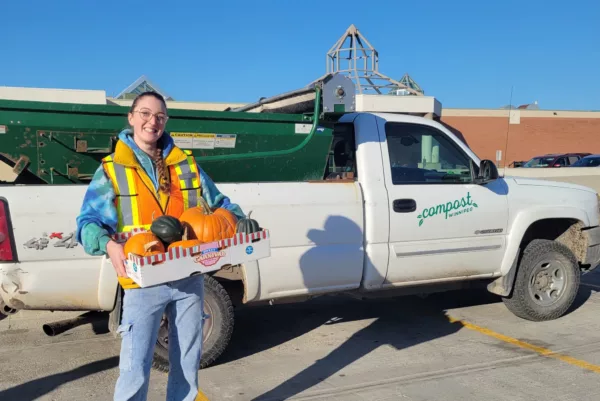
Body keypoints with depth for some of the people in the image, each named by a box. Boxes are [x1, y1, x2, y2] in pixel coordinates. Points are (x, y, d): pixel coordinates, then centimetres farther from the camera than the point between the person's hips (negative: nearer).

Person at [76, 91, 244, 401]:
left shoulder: (186, 163, 10)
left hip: (189, 278, 3)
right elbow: (87, 222, -3)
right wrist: (109, 245, -25)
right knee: (135, 369, -5)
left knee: (188, 362, 15)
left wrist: (240, 220, -5)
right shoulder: (111, 168, 2)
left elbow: (218, 203, 16)